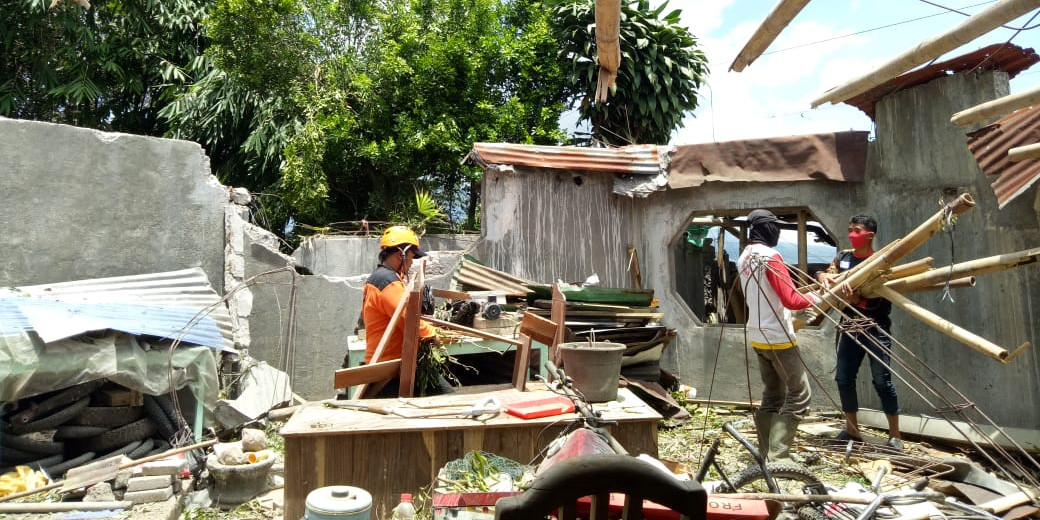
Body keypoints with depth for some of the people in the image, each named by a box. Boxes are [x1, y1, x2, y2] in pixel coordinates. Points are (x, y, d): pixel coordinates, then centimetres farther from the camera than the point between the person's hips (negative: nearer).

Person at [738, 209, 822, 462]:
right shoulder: (770, 257, -17)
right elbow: (791, 300, -20)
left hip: (758, 336, 9)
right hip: (778, 337, -9)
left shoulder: (744, 257, 11)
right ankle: (777, 457, -4)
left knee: (772, 396, 15)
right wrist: (813, 298, -2)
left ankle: (767, 454, 18)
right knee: (799, 395, -2)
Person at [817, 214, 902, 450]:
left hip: (876, 327, -5)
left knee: (882, 380, -3)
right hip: (849, 326, 5)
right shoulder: (843, 256, 9)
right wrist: (824, 276, -13)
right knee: (843, 378, 7)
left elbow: (879, 299, -14)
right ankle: (852, 429, 21)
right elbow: (824, 274, 10)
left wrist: (856, 299, -32)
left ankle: (895, 435, 9)